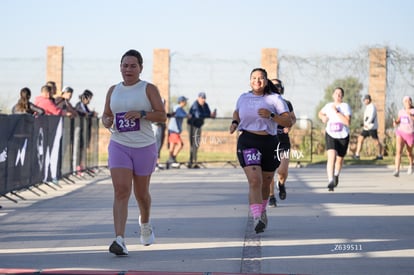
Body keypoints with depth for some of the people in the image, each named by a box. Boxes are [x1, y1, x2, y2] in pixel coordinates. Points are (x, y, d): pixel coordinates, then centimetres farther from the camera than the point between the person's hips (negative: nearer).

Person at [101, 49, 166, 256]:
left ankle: (145, 223, 46)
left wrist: (141, 114, -21)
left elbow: (162, 115, -6)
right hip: (119, 145, 1)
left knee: (141, 193, 14)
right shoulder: (113, 90, 10)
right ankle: (119, 240, -22)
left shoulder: (149, 89, -1)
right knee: (121, 191, -15)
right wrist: (106, 121, -4)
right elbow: (106, 114, 19)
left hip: (144, 146, -1)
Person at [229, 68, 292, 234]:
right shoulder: (243, 98, 8)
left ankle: (262, 210, 46)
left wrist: (271, 115, -21)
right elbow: (237, 112, 30)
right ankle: (257, 220, -29)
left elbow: (288, 122, -7)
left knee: (265, 184, 17)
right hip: (248, 142, -1)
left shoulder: (275, 99, 0)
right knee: (255, 181, -20)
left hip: (269, 144, 1)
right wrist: (235, 122, 9)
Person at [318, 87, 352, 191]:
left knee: (340, 159, 16)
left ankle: (336, 175, 47)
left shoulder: (345, 106, -8)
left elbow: (347, 122, -21)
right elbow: (320, 113, 26)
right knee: (331, 157, -20)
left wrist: (337, 112, -23)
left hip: (343, 136, 0)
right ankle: (331, 181, -28)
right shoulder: (328, 106, 4)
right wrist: (323, 117, 2)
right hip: (330, 135, 1)